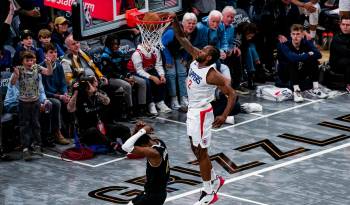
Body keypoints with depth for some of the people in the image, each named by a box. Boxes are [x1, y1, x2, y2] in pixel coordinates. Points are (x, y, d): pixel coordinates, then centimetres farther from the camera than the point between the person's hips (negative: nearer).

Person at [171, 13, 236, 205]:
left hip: (201, 113, -9)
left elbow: (232, 94, -21)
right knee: (196, 149, 19)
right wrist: (175, 21, -18)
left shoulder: (212, 75, -23)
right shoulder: (196, 58, -3)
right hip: (192, 110, 9)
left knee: (201, 152, -1)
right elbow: (182, 38, -2)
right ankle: (215, 179, 36)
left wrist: (224, 116, -29)